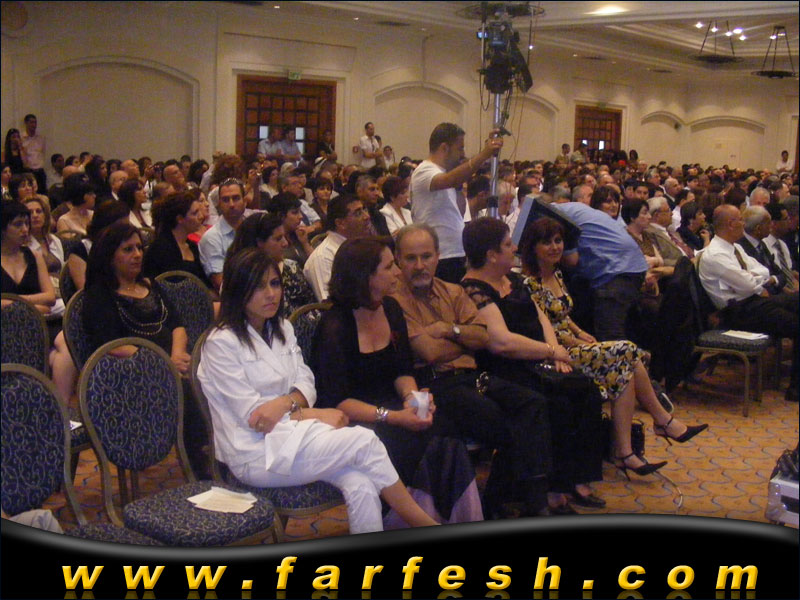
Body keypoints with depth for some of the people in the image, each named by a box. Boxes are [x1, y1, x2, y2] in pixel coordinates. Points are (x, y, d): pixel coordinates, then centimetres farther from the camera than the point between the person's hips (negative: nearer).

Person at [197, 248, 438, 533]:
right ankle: (423, 523, -7)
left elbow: (306, 384, 10)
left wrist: (288, 402, -14)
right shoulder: (221, 343, -8)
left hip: (290, 432, 6)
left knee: (360, 484, -24)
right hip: (256, 455, -6)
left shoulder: (282, 328, 14)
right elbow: (252, 415, -12)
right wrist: (317, 415, -13)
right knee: (364, 440, -20)